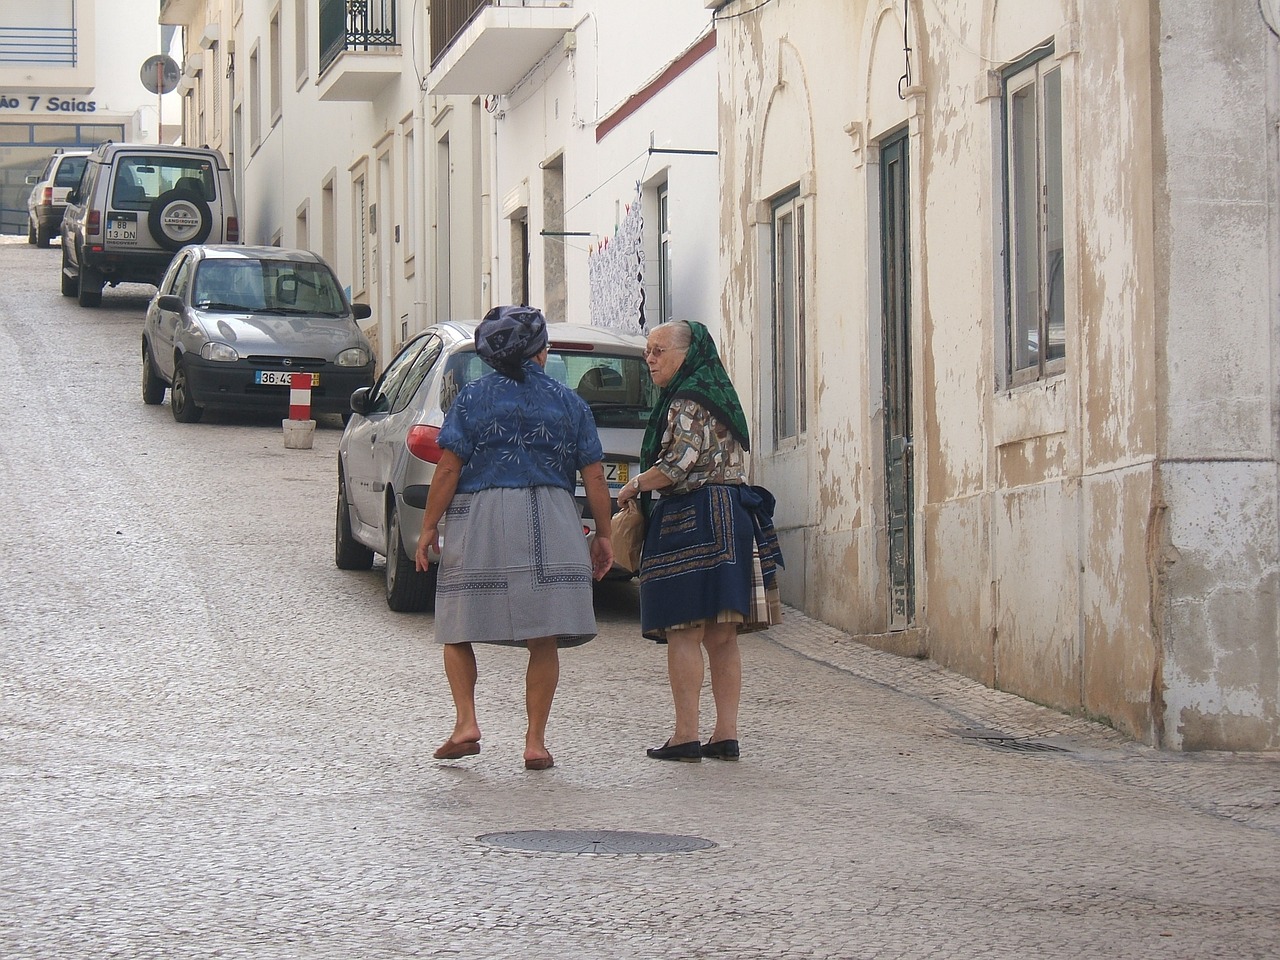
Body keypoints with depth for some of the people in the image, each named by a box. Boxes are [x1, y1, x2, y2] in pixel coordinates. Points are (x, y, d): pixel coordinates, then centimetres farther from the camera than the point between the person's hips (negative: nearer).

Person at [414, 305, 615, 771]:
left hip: (479, 522, -1)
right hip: (550, 527, 1)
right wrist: (603, 535, 14)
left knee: (459, 627, 12)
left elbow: (448, 470, -3)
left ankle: (466, 722, -1)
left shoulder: (473, 397, 2)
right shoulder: (569, 402, 7)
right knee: (543, 639, 5)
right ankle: (536, 741, 3)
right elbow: (594, 476, 5)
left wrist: (429, 527, 3)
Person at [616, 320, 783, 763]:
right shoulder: (718, 396, 20)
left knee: (684, 632, -8)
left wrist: (634, 486, -1)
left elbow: (678, 465, -17)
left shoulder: (687, 403, -9)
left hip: (693, 522, -9)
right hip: (733, 521, 10)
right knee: (721, 637, 8)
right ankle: (726, 734, 7)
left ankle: (686, 736, -9)